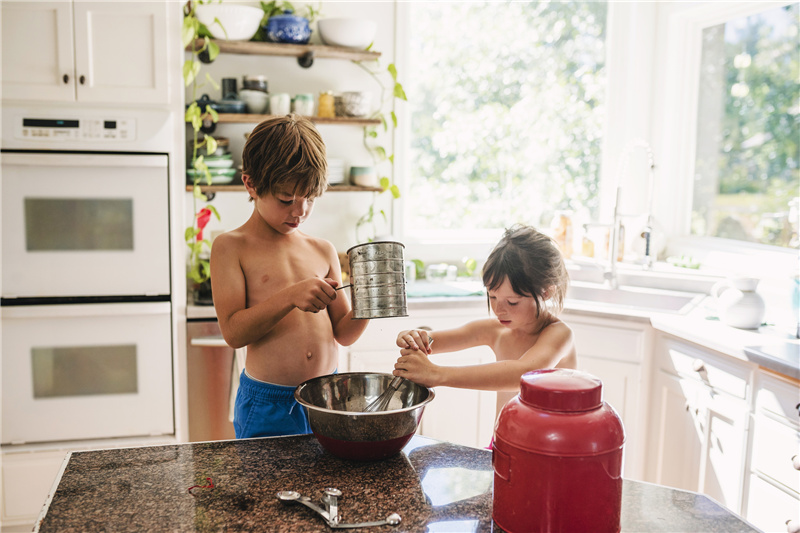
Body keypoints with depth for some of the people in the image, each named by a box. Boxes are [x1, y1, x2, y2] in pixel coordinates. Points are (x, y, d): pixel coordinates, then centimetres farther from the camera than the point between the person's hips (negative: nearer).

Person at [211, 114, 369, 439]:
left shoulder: (323, 251, 8)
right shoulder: (231, 247, -3)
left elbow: (343, 334, 10)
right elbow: (233, 332, -12)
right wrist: (290, 297, -24)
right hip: (267, 407, -3)